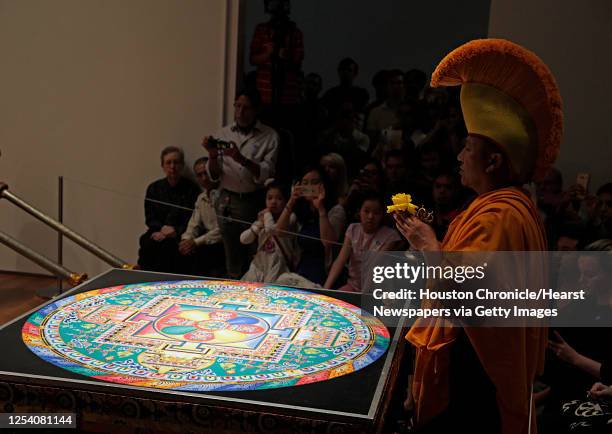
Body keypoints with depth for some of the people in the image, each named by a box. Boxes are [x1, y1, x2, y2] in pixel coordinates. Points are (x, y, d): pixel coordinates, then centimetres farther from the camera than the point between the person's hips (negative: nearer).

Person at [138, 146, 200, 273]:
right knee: (147, 244, -27)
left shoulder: (191, 189, 2)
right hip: (159, 233, 3)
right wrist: (163, 229, -9)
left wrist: (175, 232, -16)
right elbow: (149, 219, 11)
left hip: (181, 236, -3)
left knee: (167, 245, -33)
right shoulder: (154, 188, 13)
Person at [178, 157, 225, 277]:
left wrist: (196, 242, -18)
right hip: (209, 242, 7)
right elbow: (194, 225, 16)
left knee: (199, 253, -28)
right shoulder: (201, 198, 16)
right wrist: (186, 239, -7)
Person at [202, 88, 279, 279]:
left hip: (255, 201, -2)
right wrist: (213, 156, -10)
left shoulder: (269, 136, 1)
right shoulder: (224, 134, 10)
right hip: (227, 200, 2)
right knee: (233, 258, 6)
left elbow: (266, 174, -10)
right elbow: (214, 176, 9)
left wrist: (242, 160, -24)